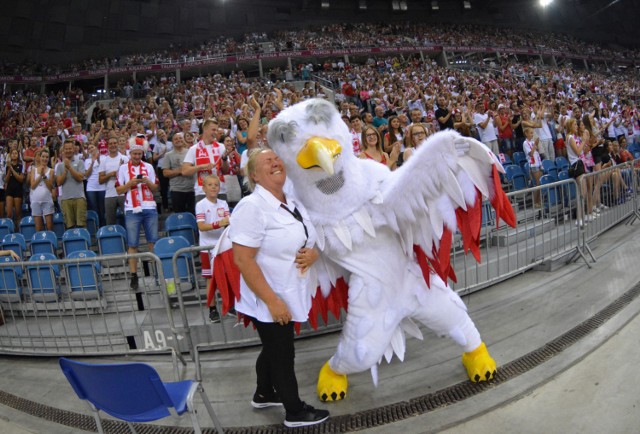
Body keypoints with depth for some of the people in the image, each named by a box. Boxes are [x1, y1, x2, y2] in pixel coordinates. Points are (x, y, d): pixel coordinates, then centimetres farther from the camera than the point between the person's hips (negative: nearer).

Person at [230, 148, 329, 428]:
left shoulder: (293, 204, 6)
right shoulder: (252, 207, -19)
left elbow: (309, 241, 17)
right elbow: (243, 260, -23)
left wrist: (313, 253, -8)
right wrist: (272, 301, -24)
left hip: (290, 295, 8)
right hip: (268, 300, -8)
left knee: (274, 348, 24)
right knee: (283, 354, 8)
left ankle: (264, 394, 46)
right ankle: (295, 412, 28)